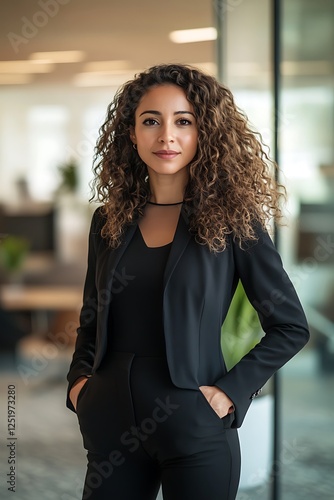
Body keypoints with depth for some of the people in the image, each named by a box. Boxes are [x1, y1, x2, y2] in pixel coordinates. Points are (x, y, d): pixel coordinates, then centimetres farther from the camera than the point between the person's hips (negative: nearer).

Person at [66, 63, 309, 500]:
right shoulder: (108, 221, 6)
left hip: (195, 430, -3)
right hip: (111, 427, 4)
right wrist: (78, 380, 3)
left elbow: (290, 326, -2)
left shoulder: (230, 220, -5)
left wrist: (232, 390, -9)